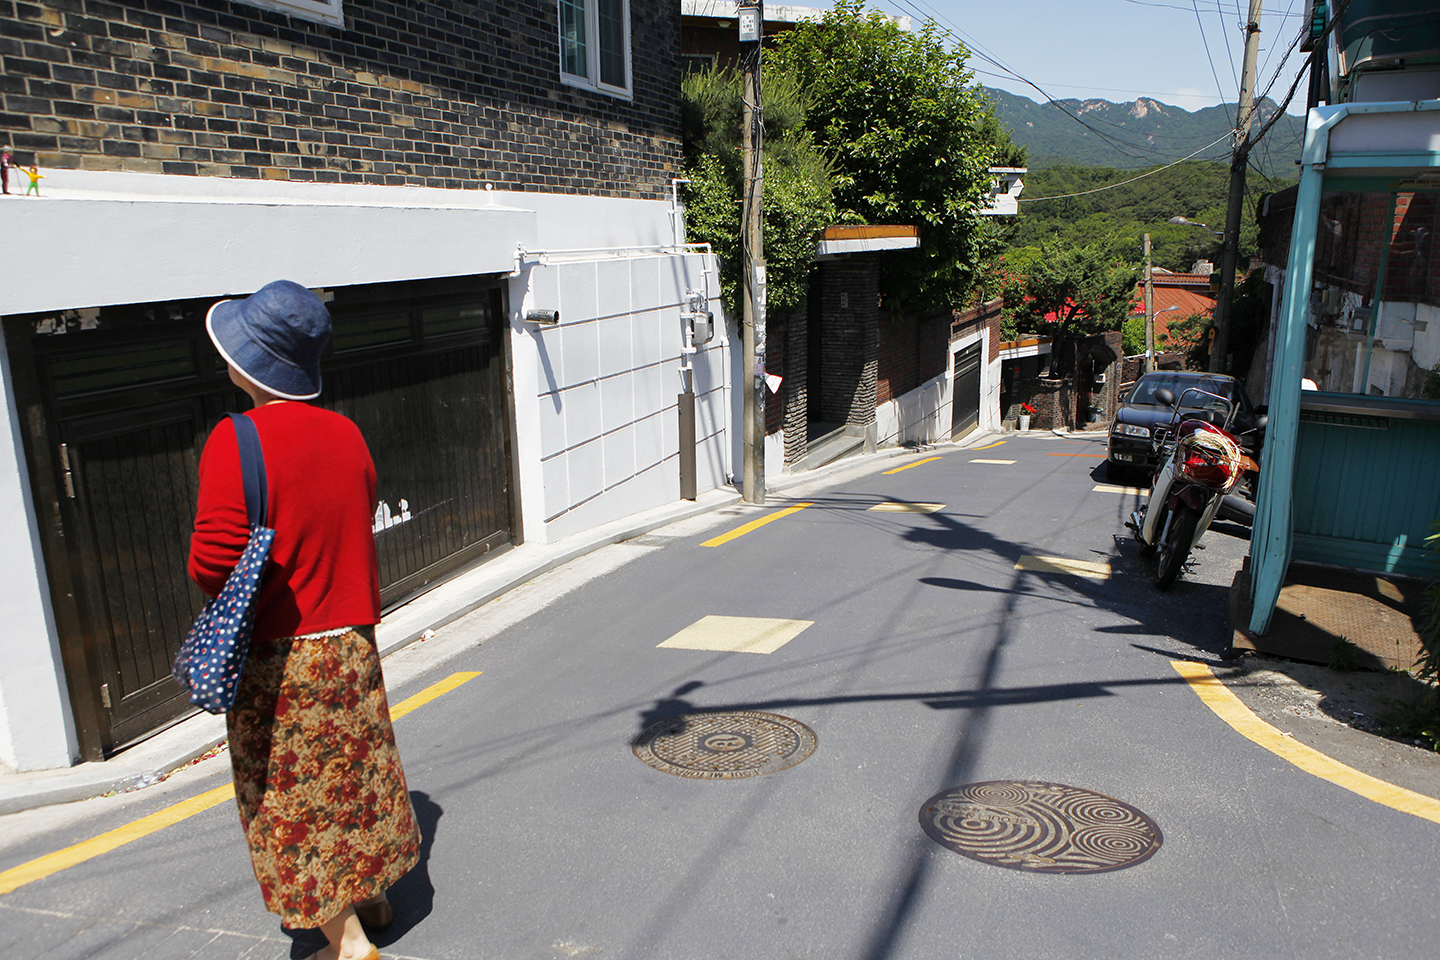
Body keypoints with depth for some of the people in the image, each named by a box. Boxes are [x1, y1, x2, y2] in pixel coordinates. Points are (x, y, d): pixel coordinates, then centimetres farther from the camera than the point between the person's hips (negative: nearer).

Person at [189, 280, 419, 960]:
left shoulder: (237, 441, -20)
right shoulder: (345, 433, 0)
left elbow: (214, 562, -24)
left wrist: (201, 568, -1)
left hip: (276, 658, -6)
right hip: (350, 644, 6)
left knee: (293, 801, 9)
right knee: (354, 774, 22)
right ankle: (373, 897, 39)